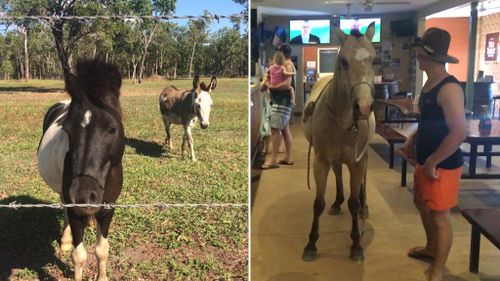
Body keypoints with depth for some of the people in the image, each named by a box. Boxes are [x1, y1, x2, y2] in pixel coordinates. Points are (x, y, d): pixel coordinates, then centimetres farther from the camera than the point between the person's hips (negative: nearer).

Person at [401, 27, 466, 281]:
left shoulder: (449, 88, -24)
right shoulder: (430, 83, 6)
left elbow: (458, 133, -29)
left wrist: (432, 162, -23)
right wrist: (413, 138, 8)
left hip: (443, 165, -10)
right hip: (425, 160, 10)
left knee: (439, 216, 1)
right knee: (421, 201, 24)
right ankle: (431, 248, 46)